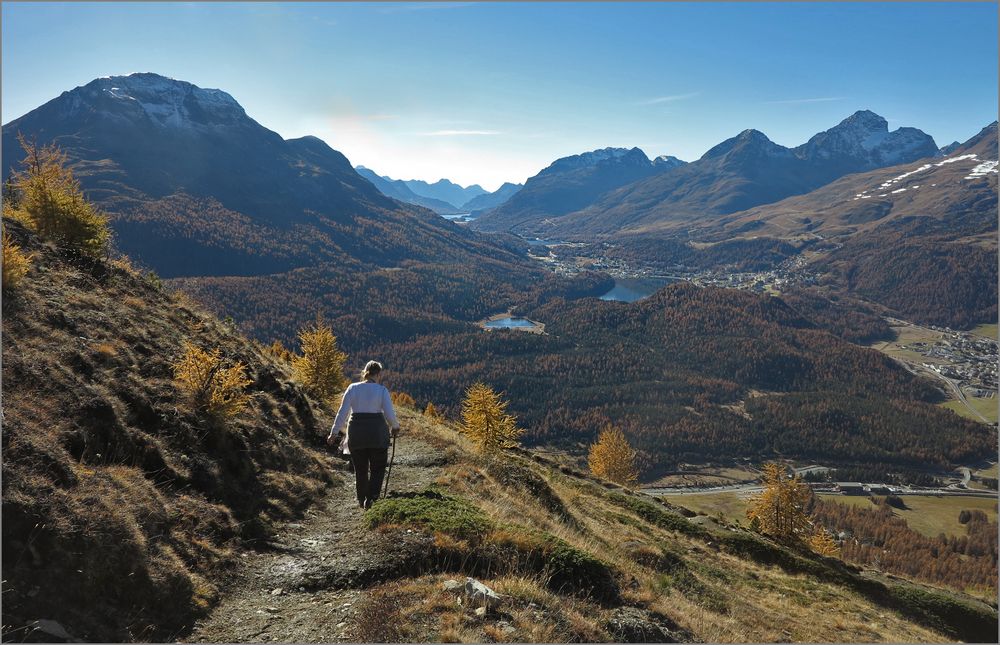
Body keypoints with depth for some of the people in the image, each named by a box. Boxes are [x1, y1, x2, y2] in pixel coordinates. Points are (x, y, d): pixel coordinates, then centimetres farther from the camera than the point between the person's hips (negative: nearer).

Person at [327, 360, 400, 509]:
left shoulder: (353, 388, 0)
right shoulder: (382, 390, -6)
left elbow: (343, 412, -3)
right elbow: (389, 413, -9)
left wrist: (334, 433, 3)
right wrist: (395, 427, 11)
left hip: (356, 433, 2)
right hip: (377, 433, -2)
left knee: (360, 469, 18)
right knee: (377, 469, 12)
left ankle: (362, 500, 28)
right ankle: (370, 498, -4)